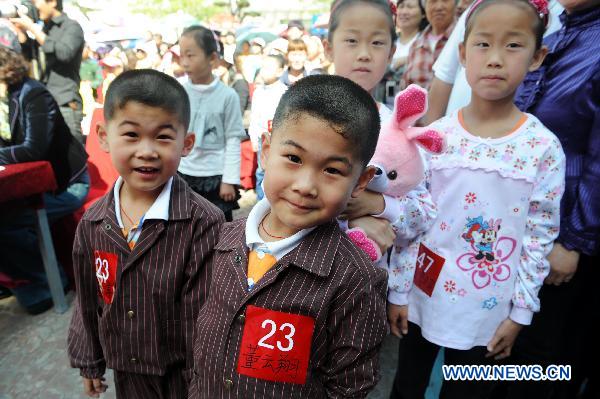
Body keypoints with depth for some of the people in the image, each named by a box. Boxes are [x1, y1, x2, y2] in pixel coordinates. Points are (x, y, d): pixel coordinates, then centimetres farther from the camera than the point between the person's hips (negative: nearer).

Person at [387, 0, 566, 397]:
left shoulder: (544, 149, -11)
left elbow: (540, 238, -5)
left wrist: (520, 313, -2)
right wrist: (398, 290, -2)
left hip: (488, 310, -1)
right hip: (423, 298, 1)